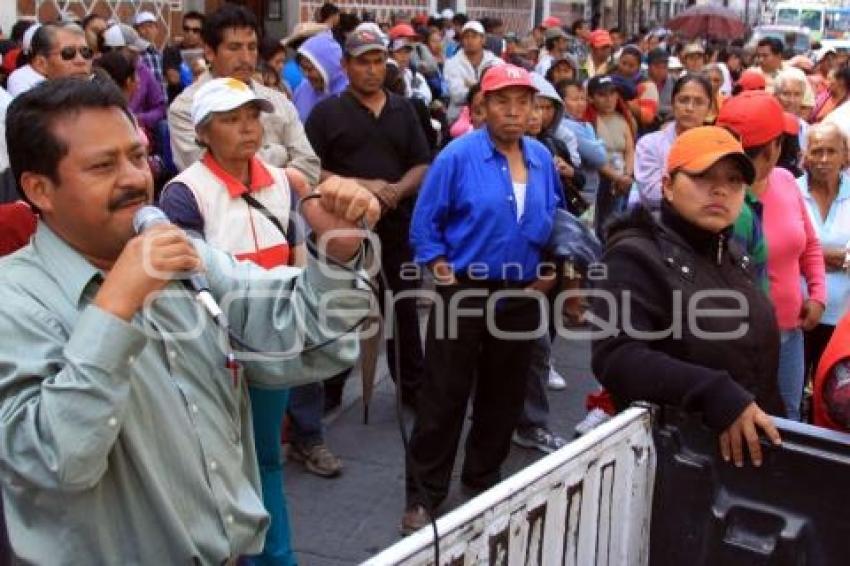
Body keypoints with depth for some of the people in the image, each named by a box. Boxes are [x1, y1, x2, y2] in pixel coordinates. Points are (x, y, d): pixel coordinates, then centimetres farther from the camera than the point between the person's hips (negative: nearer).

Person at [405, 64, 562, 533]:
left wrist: (551, 270, 7)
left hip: (522, 296, 5)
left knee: (504, 394, 15)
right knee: (443, 397, 1)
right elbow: (425, 222, -8)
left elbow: (554, 219, 17)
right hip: (464, 292, -5)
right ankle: (424, 494, 12)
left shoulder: (542, 158, 4)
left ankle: (483, 479, 33)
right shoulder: (458, 156, -11)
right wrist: (442, 272, -13)